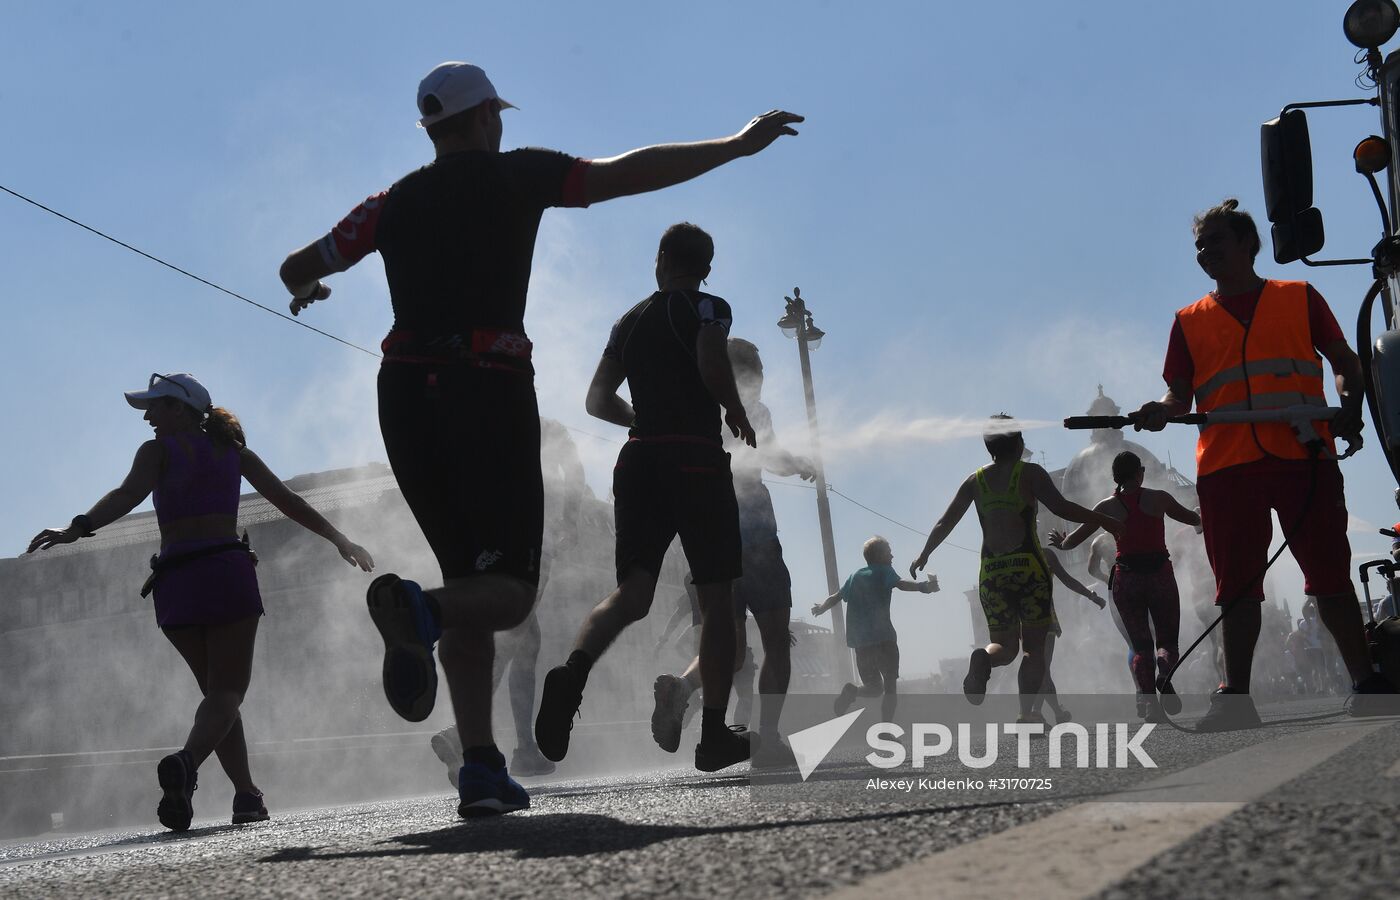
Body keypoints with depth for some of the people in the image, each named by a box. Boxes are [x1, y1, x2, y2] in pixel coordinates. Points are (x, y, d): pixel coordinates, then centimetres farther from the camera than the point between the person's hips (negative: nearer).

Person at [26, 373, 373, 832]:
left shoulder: (158, 450, 6)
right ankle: (187, 760, -34)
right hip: (228, 571, 0)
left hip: (176, 579, 0)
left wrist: (78, 527, -28)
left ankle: (247, 795, 9)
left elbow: (128, 494, -14)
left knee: (216, 689, 15)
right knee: (227, 691, -4)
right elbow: (288, 501, 16)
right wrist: (340, 539, 25)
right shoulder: (233, 450, 15)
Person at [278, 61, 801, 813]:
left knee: (471, 578, 12)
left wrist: (306, 292, 47)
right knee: (509, 592, 0)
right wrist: (736, 145, 4)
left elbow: (297, 268, 23)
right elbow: (631, 173, -3)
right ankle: (422, 608, -36)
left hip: (406, 395, 5)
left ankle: (481, 770, 1)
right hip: (490, 391, -5)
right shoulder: (516, 175, 5)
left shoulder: (394, 203, 16)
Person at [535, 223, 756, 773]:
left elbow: (598, 401, 17)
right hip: (696, 459, -4)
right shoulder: (708, 308, 2)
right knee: (716, 597, 4)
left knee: (632, 592, -1)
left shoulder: (629, 321, 17)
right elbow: (711, 363, -19)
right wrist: (737, 416, -3)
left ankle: (575, 669, -33)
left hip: (638, 459, 4)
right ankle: (715, 735, 1)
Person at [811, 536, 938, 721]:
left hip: (859, 640, 5)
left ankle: (852, 691, -18)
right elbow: (900, 584, -19)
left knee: (874, 686, 14)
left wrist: (821, 608, 38)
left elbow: (836, 597, 20)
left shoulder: (855, 576, 18)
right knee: (890, 686, 3)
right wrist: (923, 586, -33)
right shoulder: (884, 571, 1)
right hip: (883, 637, -5)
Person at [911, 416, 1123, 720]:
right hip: (1028, 566, -3)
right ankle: (1027, 712, -8)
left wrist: (922, 557, 25)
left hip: (991, 572, 3)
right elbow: (1061, 508, -11)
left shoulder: (975, 481, 11)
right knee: (1033, 646, 5)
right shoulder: (1030, 473, 1)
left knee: (1005, 645, 11)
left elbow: (944, 524, 13)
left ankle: (983, 658, -24)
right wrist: (1104, 521, -3)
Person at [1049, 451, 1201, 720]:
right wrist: (1204, 515, 39)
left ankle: (1147, 700, -11)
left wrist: (1061, 544, 32)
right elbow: (1193, 519, 16)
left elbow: (1075, 539, 10)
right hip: (1160, 575, -1)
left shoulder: (1107, 507, 3)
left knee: (1141, 646, 9)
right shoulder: (1159, 499, 1)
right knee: (1167, 640, 8)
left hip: (1126, 578, 1)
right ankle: (1164, 673, -27)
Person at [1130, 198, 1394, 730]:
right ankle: (1236, 698, 2)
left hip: (1304, 457, -1)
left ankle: (1367, 685, 4)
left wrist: (1349, 404, -7)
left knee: (1329, 574, -3)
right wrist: (1162, 411, -11)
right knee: (1237, 583, 0)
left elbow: (1345, 362, 14)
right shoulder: (1190, 321, 17)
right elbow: (1181, 393, 13)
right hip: (1226, 464, 2)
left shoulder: (1300, 298, 14)